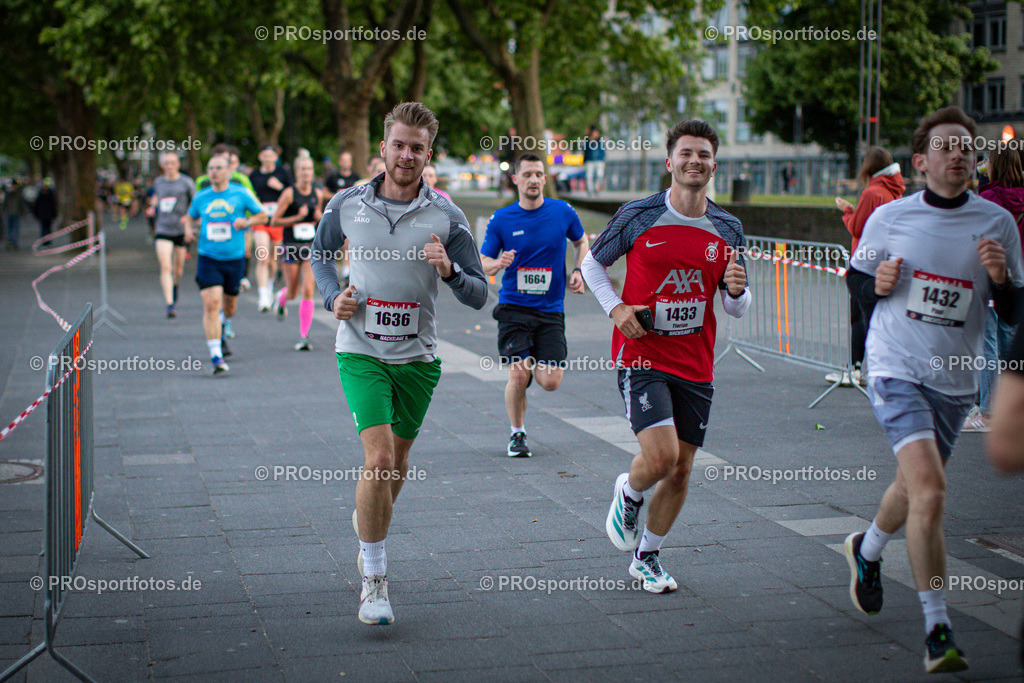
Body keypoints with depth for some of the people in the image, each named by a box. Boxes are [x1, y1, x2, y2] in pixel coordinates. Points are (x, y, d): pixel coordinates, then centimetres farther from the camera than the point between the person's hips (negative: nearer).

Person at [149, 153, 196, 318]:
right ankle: (169, 304, -16)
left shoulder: (186, 182, -2)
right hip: (162, 230, 1)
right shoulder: (158, 182, 9)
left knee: (178, 267, 11)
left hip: (181, 230, -1)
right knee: (165, 268, -13)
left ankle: (175, 286, 46)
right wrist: (153, 208, 7)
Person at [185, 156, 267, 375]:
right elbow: (191, 217, 23)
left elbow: (262, 216, 7)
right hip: (208, 258, 0)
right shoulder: (200, 197, 5)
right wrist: (188, 228, 1)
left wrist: (246, 222, -12)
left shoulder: (241, 194, 0)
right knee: (211, 304, -16)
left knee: (230, 306, 13)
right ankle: (215, 356, -16)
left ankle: (223, 326, 51)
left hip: (234, 258, 0)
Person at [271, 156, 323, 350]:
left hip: (311, 246, 2)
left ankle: (304, 336, -5)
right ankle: (281, 298, 46)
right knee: (292, 292, 7)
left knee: (308, 292, -9)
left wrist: (319, 217, -1)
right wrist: (298, 217, -17)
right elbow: (274, 221, -7)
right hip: (291, 246, -2)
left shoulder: (318, 194, 5)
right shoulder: (289, 194, -7)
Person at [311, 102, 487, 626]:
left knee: (398, 460, 16)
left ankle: (368, 523, 48)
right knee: (378, 458, -16)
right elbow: (320, 254, 17)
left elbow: (479, 296, -3)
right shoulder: (346, 205, -2)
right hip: (361, 351, -2)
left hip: (417, 356, 2)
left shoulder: (446, 218, -5)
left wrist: (450, 271, -24)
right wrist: (333, 296, -2)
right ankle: (373, 580, -5)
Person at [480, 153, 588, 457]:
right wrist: (498, 263, -20)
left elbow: (581, 241, 20)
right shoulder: (501, 219, -2)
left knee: (550, 381, -8)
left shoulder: (563, 212, 1)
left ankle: (534, 364, 30)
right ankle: (517, 434, 12)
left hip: (551, 309, 1)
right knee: (518, 375, -13)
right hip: (513, 308, -1)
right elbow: (482, 262, 3)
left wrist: (578, 271, 4)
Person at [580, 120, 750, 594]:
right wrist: (615, 308, -6)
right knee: (661, 455, -20)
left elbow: (737, 309, 10)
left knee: (681, 469, 7)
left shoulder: (728, 229, 5)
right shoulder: (638, 216, -5)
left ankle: (646, 558, 27)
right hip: (642, 355, -4)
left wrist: (736, 290, -13)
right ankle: (629, 493, 16)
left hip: (696, 365, 4)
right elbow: (592, 263, 8)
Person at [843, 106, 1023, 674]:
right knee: (929, 491, -20)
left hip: (954, 380, 3)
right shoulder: (888, 218, -1)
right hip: (896, 370, -3)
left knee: (913, 489, 19)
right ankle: (937, 630, -12)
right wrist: (876, 283, -11)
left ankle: (867, 550, 52)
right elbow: (856, 279, 11)